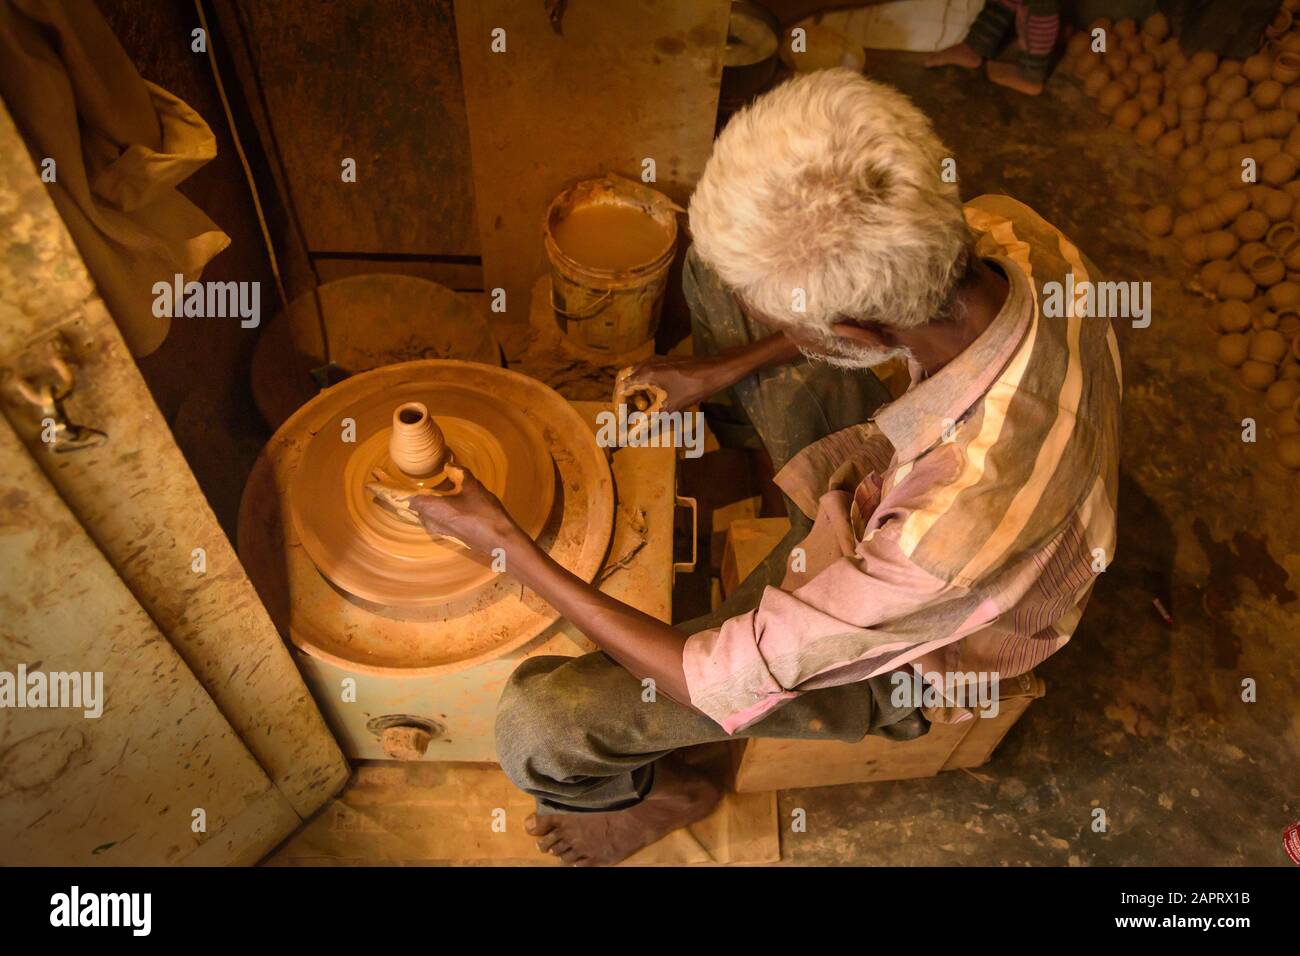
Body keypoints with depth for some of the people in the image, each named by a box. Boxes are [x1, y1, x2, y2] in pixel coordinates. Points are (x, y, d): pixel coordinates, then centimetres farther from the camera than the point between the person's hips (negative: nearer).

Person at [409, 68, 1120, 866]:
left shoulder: (953, 533, -46)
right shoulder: (1008, 232, -26)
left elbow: (716, 683, -32)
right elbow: (888, 303, 0)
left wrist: (504, 539, -26)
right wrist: (730, 367, -1)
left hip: (896, 657, -6)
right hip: (888, 471, 6)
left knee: (536, 723, -20)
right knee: (717, 264, 7)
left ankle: (655, 794, 18)